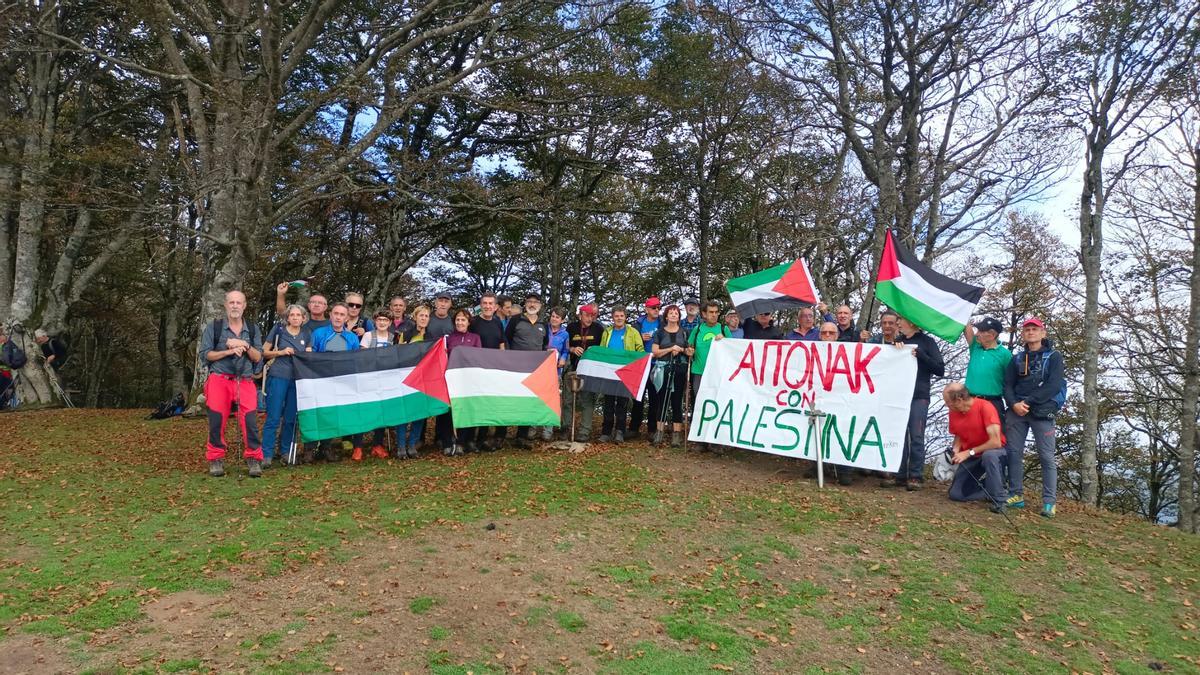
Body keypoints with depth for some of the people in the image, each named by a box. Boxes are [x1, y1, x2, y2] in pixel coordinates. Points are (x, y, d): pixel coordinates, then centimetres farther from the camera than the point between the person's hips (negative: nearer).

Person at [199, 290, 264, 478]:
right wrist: (229, 351, -11)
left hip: (245, 382, 1)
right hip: (219, 380, -1)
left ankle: (254, 459, -4)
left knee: (249, 420, -11)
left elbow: (258, 358, 8)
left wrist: (245, 345, -9)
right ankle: (216, 460, 11)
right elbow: (204, 355, -1)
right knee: (217, 420, -2)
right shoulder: (213, 327, 6)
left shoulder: (252, 329, 13)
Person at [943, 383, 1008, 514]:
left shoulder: (985, 407, -25)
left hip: (993, 452, -5)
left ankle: (999, 500, -26)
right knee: (955, 494, -7)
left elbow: (996, 442, -29)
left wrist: (969, 452, -26)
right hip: (970, 457, 6)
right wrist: (955, 451, -11)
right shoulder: (953, 412, -5)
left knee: (989, 456, -42)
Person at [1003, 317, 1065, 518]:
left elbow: (1054, 386, -8)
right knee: (1014, 453, 1)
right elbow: (1008, 385, 8)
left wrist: (1028, 402, -14)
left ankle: (1049, 501, -4)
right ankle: (1016, 495, 8)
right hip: (1016, 412, 4)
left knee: (1047, 457, -5)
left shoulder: (1054, 357, 4)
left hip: (1042, 412, -4)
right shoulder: (1016, 359, 16)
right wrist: (1014, 404, -12)